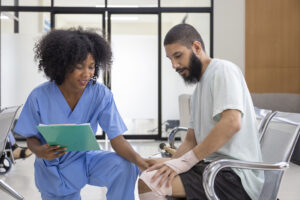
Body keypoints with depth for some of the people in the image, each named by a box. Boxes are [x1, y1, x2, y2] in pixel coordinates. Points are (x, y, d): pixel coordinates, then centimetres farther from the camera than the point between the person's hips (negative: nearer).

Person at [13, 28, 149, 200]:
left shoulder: (101, 94, -18)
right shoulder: (39, 97, -18)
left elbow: (117, 139, -21)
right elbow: (31, 138, -6)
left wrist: (142, 162, -40)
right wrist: (40, 152, -30)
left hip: (85, 159, 0)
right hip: (54, 171, 0)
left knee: (125, 166, -25)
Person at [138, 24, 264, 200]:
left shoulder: (222, 70, -8)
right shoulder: (200, 86, 20)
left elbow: (231, 123, -24)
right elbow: (191, 140, 19)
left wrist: (183, 162, -21)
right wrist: (171, 164, 1)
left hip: (234, 176, -10)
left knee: (147, 183, -23)